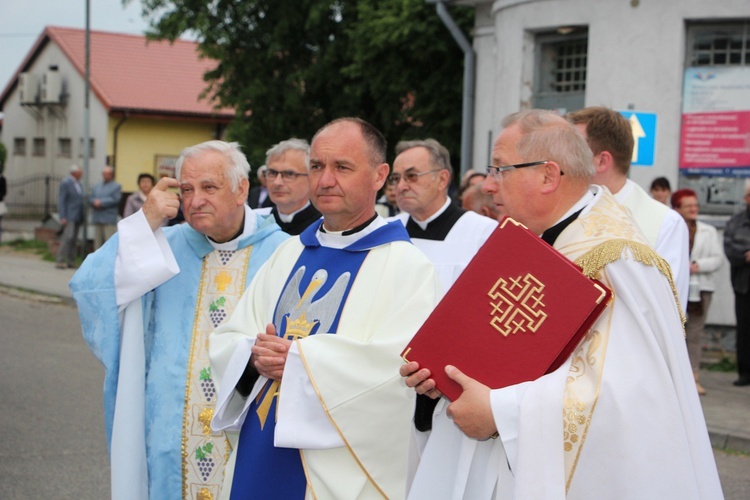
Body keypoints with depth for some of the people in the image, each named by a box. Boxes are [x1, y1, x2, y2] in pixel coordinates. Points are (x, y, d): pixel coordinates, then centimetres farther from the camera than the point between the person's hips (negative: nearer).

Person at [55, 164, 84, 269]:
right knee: (68, 237, -16)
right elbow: (61, 201, -12)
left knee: (74, 239, 6)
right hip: (69, 216, -8)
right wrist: (62, 217, -19)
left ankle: (71, 261, 8)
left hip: (78, 217, 8)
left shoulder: (78, 183, 16)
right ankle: (59, 261, -16)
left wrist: (82, 217, 16)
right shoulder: (65, 183, -9)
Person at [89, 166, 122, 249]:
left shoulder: (116, 186, 3)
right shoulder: (97, 186, 21)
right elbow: (90, 199, 13)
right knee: (97, 241, 9)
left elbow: (115, 199, -9)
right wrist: (95, 202, -9)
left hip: (109, 220, -6)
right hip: (97, 219, 6)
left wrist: (101, 202, -11)